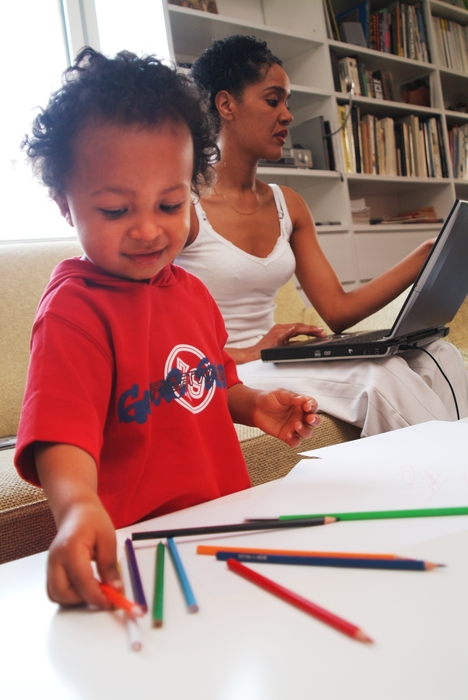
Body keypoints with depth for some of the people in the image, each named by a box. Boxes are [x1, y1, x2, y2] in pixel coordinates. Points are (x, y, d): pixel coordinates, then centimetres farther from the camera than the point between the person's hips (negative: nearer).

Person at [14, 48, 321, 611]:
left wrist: (253, 405, 5)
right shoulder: (72, 310, -15)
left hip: (225, 518, 7)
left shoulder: (191, 291, 9)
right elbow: (61, 431, -26)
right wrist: (77, 505, -45)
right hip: (135, 547, -6)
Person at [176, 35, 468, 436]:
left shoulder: (288, 206, 12)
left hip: (270, 361, 6)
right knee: (378, 377, -27)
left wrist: (427, 256, -1)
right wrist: (244, 355, -22)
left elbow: (338, 310, 5)